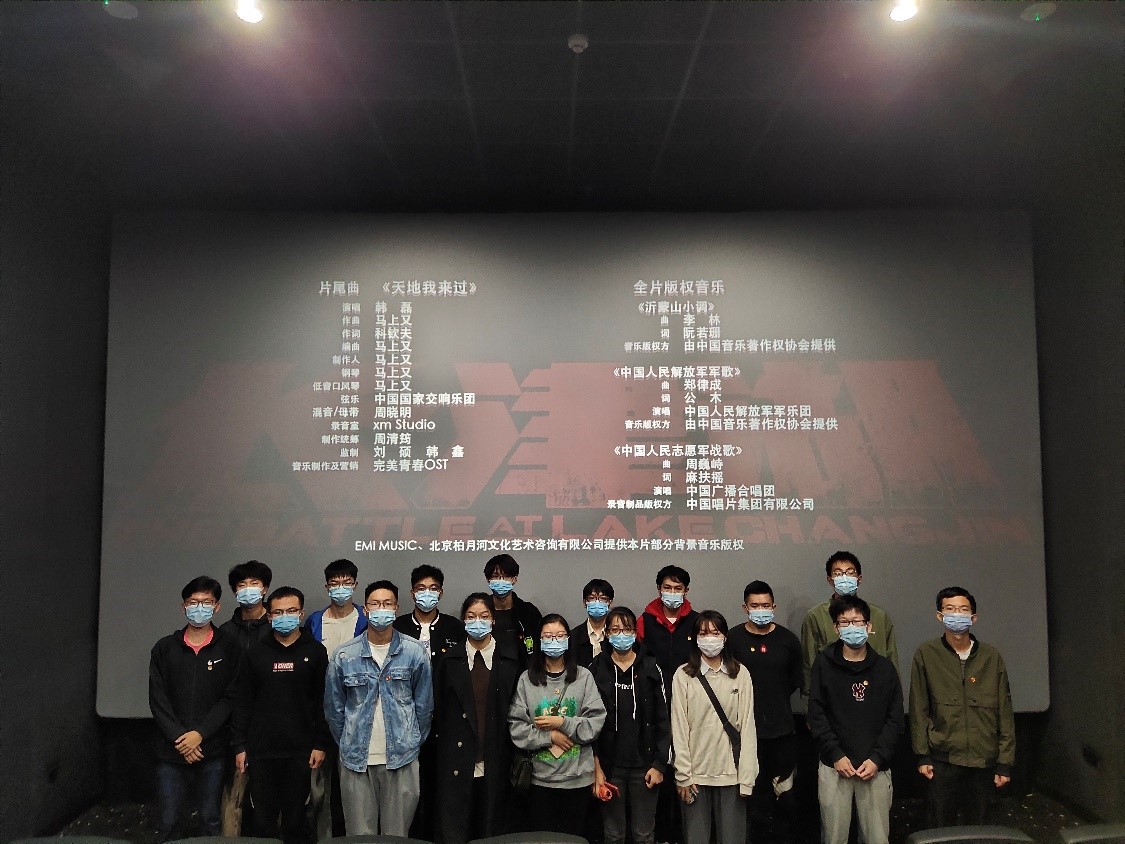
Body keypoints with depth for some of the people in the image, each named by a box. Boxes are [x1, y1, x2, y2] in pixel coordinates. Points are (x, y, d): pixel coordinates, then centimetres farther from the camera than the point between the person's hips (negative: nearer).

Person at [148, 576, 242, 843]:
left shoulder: (229, 647, 0)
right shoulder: (164, 648, 7)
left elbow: (230, 698, -4)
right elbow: (158, 701, 1)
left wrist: (200, 734, -13)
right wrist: (178, 738, -9)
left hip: (212, 750, -1)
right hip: (171, 750, 2)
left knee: (211, 820, 7)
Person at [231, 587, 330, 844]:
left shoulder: (315, 651, 1)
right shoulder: (256, 653, 6)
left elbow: (325, 702, 1)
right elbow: (243, 703, 7)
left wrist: (321, 744, -4)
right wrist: (239, 746, 3)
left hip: (301, 752, -1)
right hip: (261, 752, 1)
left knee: (296, 820, 5)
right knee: (263, 821, 7)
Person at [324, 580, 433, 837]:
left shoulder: (415, 653, -3)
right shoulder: (343, 655, -2)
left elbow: (424, 705, 5)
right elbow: (334, 708, 8)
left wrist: (412, 744, 7)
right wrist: (349, 746, 10)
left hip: (402, 759, 0)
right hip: (356, 760, 1)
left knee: (397, 834, 8)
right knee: (360, 835, 8)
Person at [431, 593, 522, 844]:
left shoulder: (510, 658, 4)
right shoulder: (448, 659, 5)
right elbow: (437, 708, 6)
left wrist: (517, 757, -2)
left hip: (496, 763, 0)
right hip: (457, 763, 0)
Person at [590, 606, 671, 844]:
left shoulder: (650, 668, 1)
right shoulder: (596, 670, 0)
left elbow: (663, 720, 1)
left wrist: (660, 764, -4)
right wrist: (596, 767, -6)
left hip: (644, 766, 0)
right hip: (610, 766, 0)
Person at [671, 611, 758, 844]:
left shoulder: (740, 674, 0)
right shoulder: (683, 675, -3)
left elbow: (747, 726, -1)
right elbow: (679, 728, -3)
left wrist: (747, 776, -6)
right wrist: (683, 775, -6)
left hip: (731, 772, 1)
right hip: (696, 772, 0)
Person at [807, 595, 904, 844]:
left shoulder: (884, 667, 5)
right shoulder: (824, 663, 1)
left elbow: (895, 719, 3)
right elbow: (816, 714, -1)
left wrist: (877, 759, -7)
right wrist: (836, 755, -9)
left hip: (875, 767, 1)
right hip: (834, 766, -1)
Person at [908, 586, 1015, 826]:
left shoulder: (991, 657, 2)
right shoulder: (926, 654, -2)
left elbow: (1005, 713, 4)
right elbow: (918, 709, 0)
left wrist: (1005, 762, 2)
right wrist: (922, 755, -3)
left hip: (984, 761, 1)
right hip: (943, 759, -1)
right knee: (942, 826, 6)